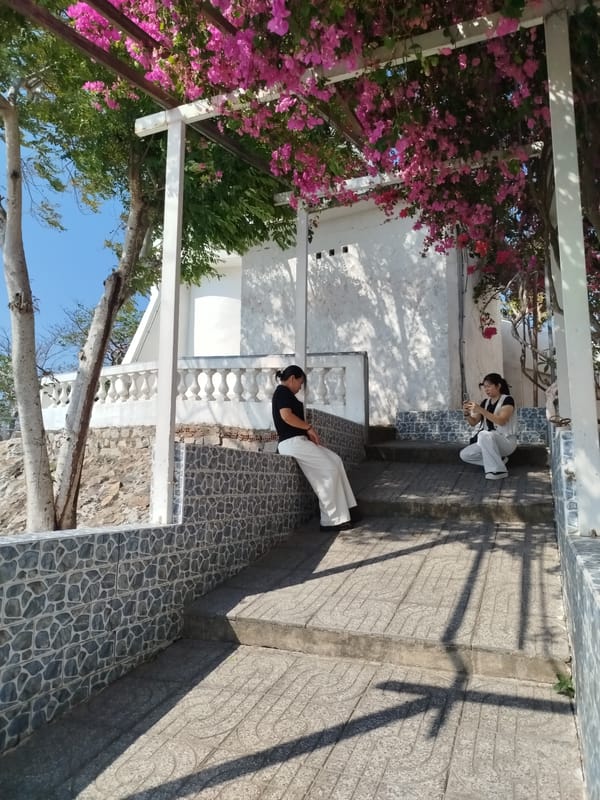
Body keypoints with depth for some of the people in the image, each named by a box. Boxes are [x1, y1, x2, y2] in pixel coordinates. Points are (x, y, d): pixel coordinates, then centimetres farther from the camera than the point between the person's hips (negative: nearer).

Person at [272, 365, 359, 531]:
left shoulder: (284, 393, 24)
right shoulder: (283, 391, -6)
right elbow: (286, 416, -21)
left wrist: (308, 433, 6)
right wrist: (309, 427, -10)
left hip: (298, 440, 10)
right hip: (292, 442, -10)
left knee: (336, 460, 5)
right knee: (329, 469, -14)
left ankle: (345, 509, 3)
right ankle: (331, 520, -10)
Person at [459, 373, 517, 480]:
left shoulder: (507, 400, -11)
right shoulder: (485, 402, 7)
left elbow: (501, 421, -27)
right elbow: (473, 423, 5)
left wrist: (481, 410, -33)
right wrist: (467, 413, -17)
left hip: (506, 441, -7)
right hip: (489, 441, 7)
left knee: (484, 434, -37)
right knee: (464, 455, -8)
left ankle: (498, 470, -25)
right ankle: (498, 460, 2)